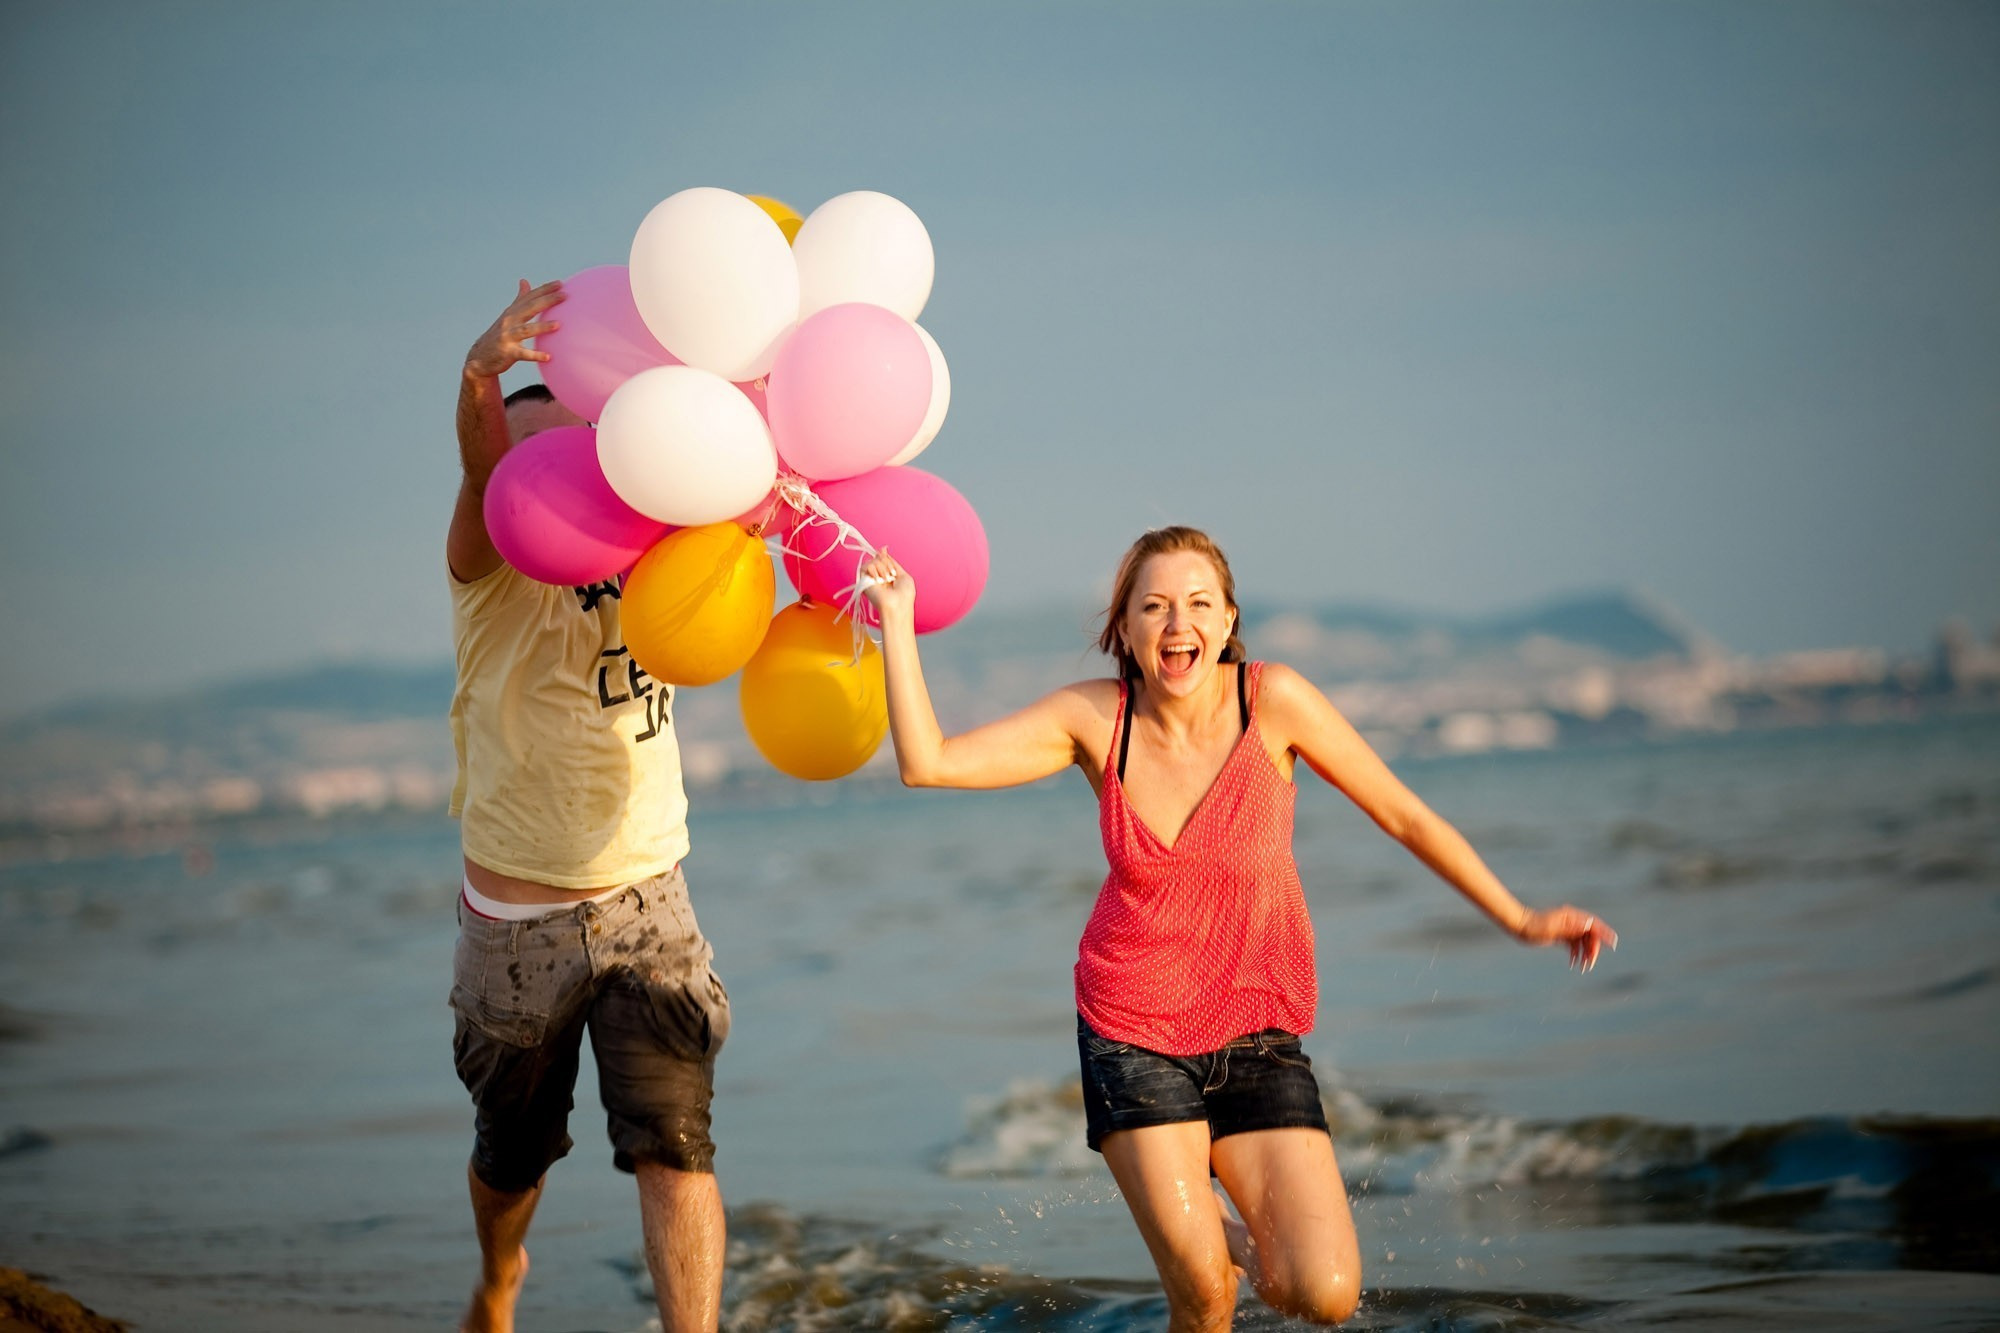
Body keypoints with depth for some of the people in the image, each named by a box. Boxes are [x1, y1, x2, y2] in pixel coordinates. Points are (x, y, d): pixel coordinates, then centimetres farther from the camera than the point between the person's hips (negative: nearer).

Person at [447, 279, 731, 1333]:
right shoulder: (494, 566, -9)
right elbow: (478, 469, -30)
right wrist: (481, 378, -52)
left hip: (646, 902, 2)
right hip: (516, 919, -1)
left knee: (673, 1143, -13)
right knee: (512, 1150, 17)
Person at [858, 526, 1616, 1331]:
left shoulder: (1272, 700, -10)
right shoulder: (1096, 718, -7)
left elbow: (1404, 816, -1)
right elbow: (928, 763, -10)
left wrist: (1519, 921, -1)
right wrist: (898, 618, -14)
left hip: (1257, 1034, 0)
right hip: (1133, 1031, 0)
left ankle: (1249, 1236, 22)